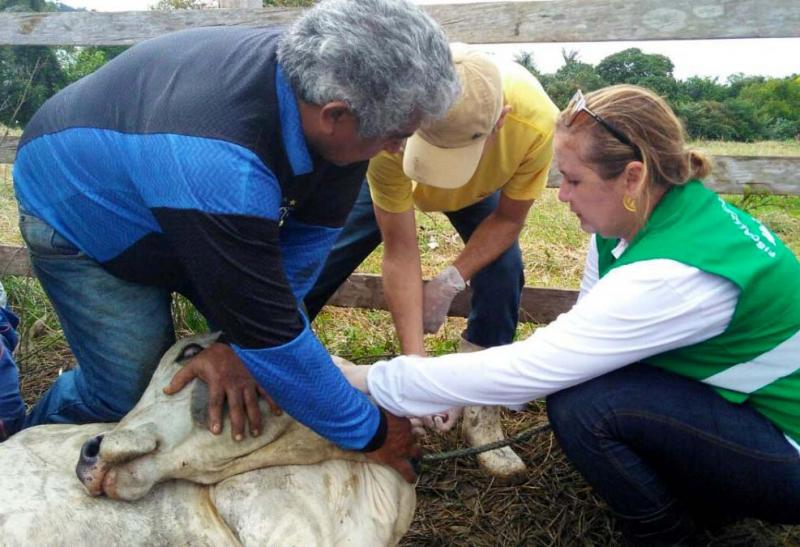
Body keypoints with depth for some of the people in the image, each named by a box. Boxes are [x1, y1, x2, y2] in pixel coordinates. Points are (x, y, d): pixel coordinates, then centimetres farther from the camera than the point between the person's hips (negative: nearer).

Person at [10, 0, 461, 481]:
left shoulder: (326, 83, -25)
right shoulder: (216, 164, -46)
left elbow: (305, 239, -16)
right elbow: (272, 334, -38)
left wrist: (239, 338, -22)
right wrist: (370, 433, -27)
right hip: (79, 216, -6)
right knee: (129, 390, -5)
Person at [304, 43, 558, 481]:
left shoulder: (535, 121, -40)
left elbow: (507, 219, -21)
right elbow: (399, 251, -34)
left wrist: (451, 281, -31)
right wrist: (415, 359, -36)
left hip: (479, 190, 1)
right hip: (393, 176, 0)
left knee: (503, 269, -19)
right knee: (318, 257, -7)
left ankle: (480, 416, -2)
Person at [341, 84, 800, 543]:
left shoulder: (672, 274, -33)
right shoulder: (650, 215, -7)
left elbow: (529, 369, -31)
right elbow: (573, 339, -3)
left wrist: (375, 380, -22)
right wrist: (467, 393, -11)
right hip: (736, 402, 8)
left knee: (583, 404, -25)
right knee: (572, 372, -1)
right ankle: (706, 500, 14)